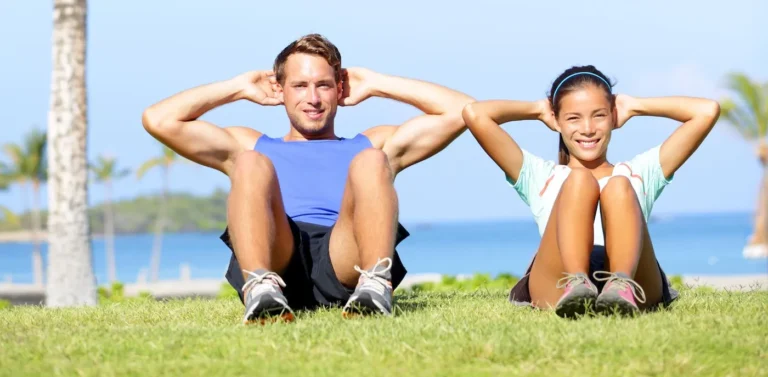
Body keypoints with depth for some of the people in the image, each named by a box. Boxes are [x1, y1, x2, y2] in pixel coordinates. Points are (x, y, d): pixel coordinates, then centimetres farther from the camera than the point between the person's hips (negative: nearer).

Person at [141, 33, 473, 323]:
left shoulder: (375, 144, 36)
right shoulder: (250, 145, 36)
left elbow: (461, 110, 26)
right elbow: (158, 120, 25)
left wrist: (375, 84, 31)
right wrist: (239, 87, 33)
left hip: (345, 266, 0)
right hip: (274, 260, 0)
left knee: (371, 161, -23)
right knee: (250, 164, -24)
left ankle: (375, 285, -47)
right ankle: (262, 288, -49)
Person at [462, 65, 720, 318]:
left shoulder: (639, 172, 36)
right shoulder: (541, 176, 33)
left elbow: (707, 111, 30)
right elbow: (475, 114, 24)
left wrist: (635, 107, 37)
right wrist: (538, 110, 37)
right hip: (557, 288, -1)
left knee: (618, 186, -23)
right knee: (578, 180, -23)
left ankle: (622, 287, -50)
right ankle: (576, 287, -49)